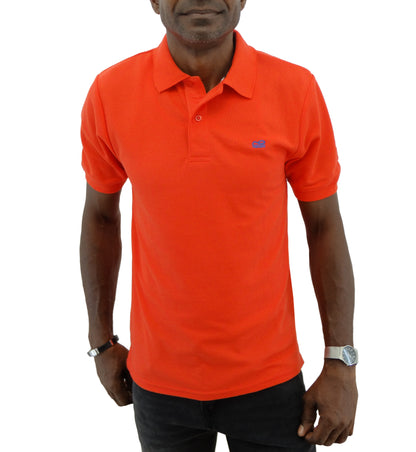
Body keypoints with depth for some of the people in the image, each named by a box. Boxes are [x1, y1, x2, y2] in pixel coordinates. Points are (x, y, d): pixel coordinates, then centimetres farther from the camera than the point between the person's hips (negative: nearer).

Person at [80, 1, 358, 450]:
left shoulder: (296, 90, -11)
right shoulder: (110, 93, -9)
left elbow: (325, 227, -3)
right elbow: (100, 217, 4)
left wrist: (341, 363, -4)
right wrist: (102, 342, 10)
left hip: (270, 377, 0)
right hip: (159, 377, 1)